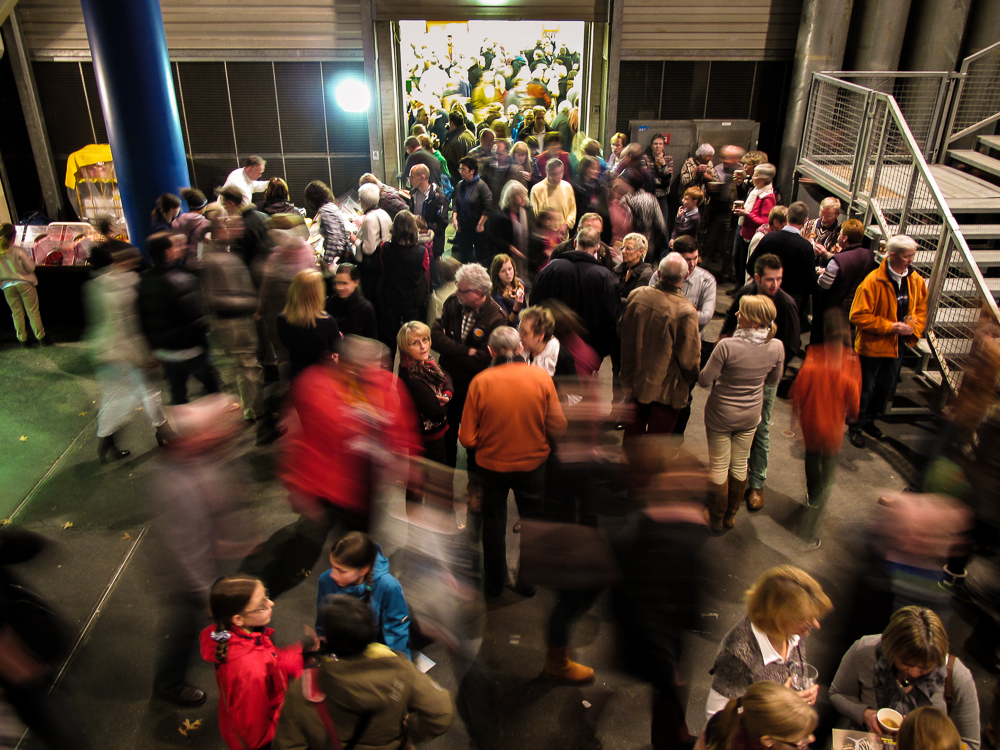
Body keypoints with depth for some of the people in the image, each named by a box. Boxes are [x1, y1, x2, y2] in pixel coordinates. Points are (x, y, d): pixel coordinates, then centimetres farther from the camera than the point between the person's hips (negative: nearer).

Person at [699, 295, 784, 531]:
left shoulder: (727, 346, -30)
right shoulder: (777, 347, -15)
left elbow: (704, 380, -19)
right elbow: (773, 380, 3)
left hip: (721, 415, -4)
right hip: (750, 415, 4)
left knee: (719, 467, 14)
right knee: (740, 465, 22)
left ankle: (716, 518, 30)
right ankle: (731, 514, 38)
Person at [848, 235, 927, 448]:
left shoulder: (916, 281, -1)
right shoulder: (873, 281, -21)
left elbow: (921, 310, 11)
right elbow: (858, 315, -21)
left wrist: (914, 329, -9)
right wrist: (890, 326, -23)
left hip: (897, 345, 6)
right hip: (872, 345, -6)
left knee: (886, 387, 19)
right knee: (866, 389, 6)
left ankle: (869, 421, 40)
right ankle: (855, 428, 22)